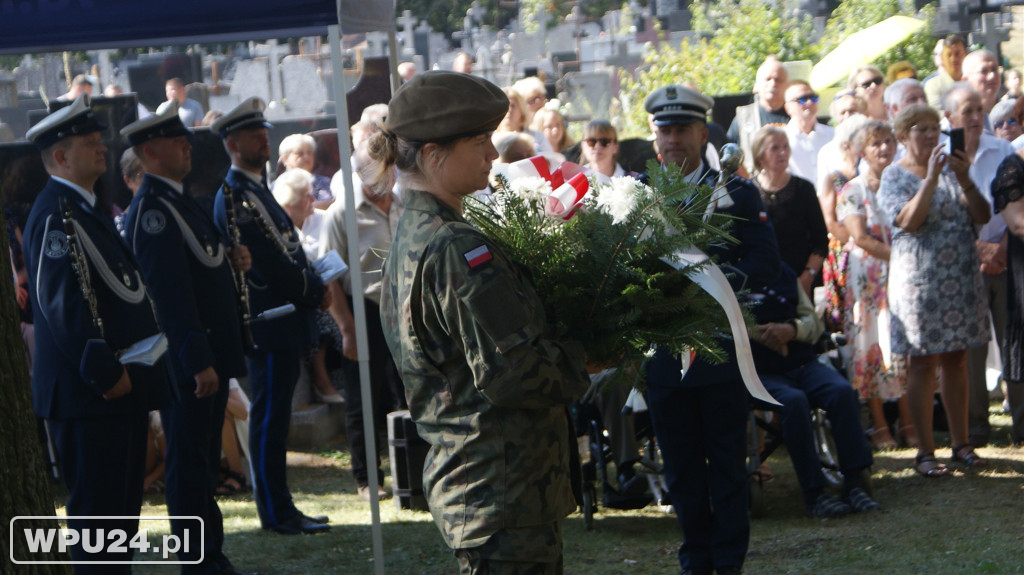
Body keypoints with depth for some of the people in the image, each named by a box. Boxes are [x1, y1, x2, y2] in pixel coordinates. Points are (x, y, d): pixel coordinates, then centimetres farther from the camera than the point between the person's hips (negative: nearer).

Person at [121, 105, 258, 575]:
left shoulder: (175, 200, 15)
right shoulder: (153, 209, -18)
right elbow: (170, 289, -23)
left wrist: (230, 261, 4)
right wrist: (198, 361, -26)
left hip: (209, 354, 10)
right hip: (188, 360, -10)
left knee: (203, 461, 16)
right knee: (189, 463, -4)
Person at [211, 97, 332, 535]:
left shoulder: (254, 190, 17)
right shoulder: (236, 196, -15)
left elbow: (288, 255, 18)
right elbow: (269, 264, -20)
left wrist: (314, 286, 2)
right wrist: (315, 292, -10)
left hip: (283, 321, 10)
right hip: (269, 322, -10)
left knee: (273, 416, 13)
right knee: (270, 416, -5)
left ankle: (278, 506, 18)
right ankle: (276, 512, 0)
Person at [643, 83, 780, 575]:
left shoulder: (737, 193, 2)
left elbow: (765, 263, -4)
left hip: (720, 350, -1)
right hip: (662, 347, 2)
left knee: (727, 462, 4)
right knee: (681, 466, 9)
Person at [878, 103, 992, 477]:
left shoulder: (950, 168, 11)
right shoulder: (894, 176, -2)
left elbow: (983, 216, 3)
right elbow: (910, 221, -19)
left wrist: (965, 180, -12)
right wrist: (931, 177, -21)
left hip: (961, 278, 5)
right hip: (920, 281, -5)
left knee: (956, 360, 9)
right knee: (922, 363, -3)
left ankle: (961, 443, 16)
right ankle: (925, 452, 0)